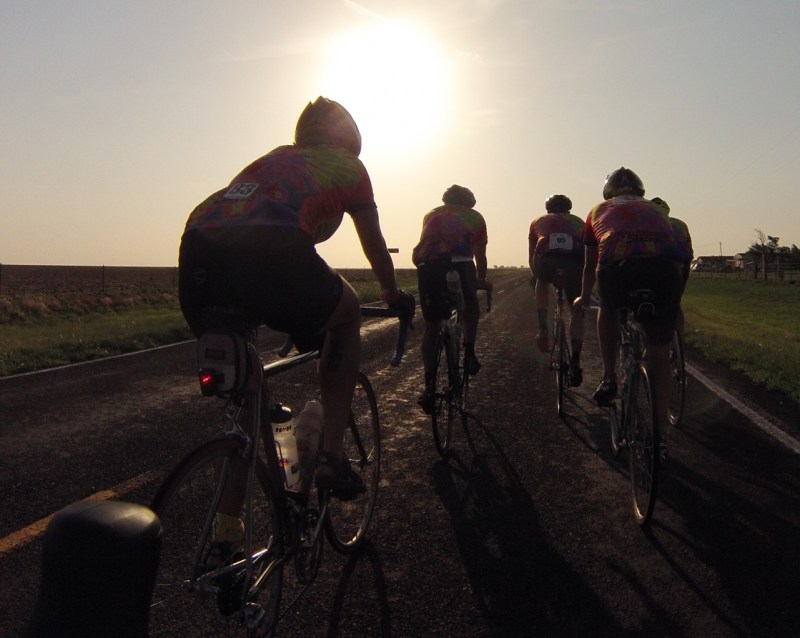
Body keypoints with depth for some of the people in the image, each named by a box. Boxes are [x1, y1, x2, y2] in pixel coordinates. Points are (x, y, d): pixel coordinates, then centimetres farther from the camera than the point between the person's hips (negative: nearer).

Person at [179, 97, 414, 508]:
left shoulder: (274, 158, 40)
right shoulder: (347, 166, 27)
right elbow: (375, 246, 36)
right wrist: (394, 295, 55)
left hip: (196, 250, 5)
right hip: (270, 252, -5)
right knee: (347, 316, 25)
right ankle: (330, 455, 17)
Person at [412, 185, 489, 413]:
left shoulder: (432, 215, 32)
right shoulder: (474, 216, 26)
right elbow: (480, 256, 31)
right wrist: (481, 281, 47)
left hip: (426, 265, 2)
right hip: (459, 263, -2)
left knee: (431, 326, 12)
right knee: (471, 305, 29)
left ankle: (429, 386, 5)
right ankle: (469, 353, 15)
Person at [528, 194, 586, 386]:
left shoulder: (538, 221, 35)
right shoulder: (578, 222, 37)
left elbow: (531, 258, 39)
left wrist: (537, 277, 55)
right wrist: (586, 280, 55)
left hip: (546, 255, 0)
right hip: (574, 257, 0)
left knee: (542, 285, 35)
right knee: (576, 310, 16)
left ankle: (543, 328, 17)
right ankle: (575, 362, 10)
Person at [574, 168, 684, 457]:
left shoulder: (599, 211, 32)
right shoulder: (656, 210, 36)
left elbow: (590, 264, 40)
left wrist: (584, 297, 57)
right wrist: (674, 301, 56)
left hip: (617, 265, -1)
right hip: (664, 265, 2)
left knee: (609, 309, 34)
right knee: (659, 353, 15)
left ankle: (609, 378, 29)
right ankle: (660, 433, 20)